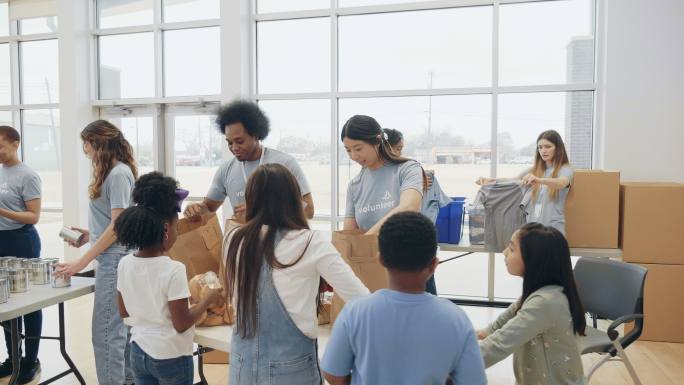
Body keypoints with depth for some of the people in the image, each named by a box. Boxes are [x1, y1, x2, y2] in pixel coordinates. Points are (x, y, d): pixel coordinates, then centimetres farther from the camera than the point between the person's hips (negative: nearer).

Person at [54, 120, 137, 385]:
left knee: (106, 332, -4)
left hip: (114, 260, -10)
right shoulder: (113, 172, 13)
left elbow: (118, 226, -18)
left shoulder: (118, 173, -15)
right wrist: (90, 234, 8)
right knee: (120, 328, 16)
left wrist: (82, 262, -17)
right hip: (112, 259, 10)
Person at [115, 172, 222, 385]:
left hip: (138, 352, 6)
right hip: (171, 357, -5)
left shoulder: (125, 264, -6)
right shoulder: (174, 270, -24)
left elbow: (123, 311, 7)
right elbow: (181, 324, -18)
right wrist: (207, 299, -7)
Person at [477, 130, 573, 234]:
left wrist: (539, 180, -45)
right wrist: (490, 180, -14)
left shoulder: (565, 169, -3)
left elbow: (562, 183, -25)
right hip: (530, 225, 4)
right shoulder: (535, 170, 13)